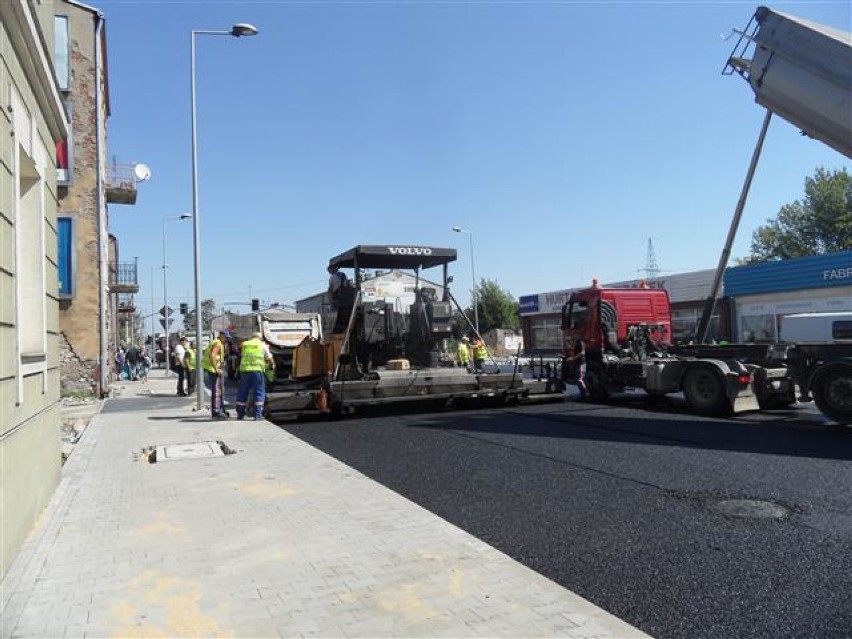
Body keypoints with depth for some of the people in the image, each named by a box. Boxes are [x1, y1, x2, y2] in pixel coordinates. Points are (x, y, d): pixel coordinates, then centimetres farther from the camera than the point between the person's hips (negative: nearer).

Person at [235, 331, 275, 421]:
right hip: (257, 370, -3)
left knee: (242, 393, 12)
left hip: (244, 370, 3)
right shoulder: (262, 345, 10)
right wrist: (272, 365, 35)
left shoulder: (244, 344, 17)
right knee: (259, 393, 3)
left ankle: (240, 414, 18)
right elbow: (269, 359, 14)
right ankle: (258, 415, -2)